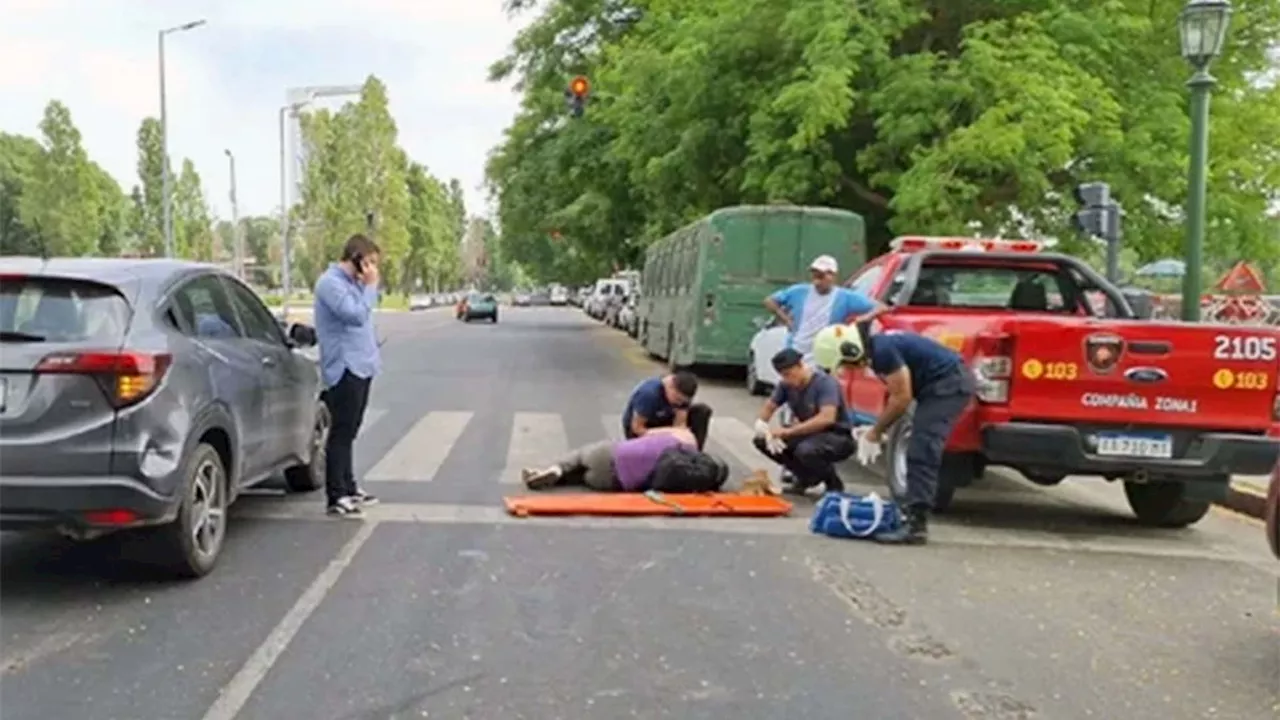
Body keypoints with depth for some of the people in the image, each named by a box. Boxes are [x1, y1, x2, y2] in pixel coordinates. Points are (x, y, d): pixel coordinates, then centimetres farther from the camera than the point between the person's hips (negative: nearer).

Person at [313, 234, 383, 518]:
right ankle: (336, 497, -2)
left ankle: (348, 488, 25)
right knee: (341, 433, -6)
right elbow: (356, 314, -22)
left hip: (361, 366, 10)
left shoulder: (352, 282, 16)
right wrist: (370, 286, -14)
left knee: (348, 432, 16)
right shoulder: (330, 282, -13)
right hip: (344, 368, -10)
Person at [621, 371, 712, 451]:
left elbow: (679, 424, -19)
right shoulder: (649, 393, -36)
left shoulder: (683, 393, -20)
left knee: (703, 411, -11)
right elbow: (637, 427, -28)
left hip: (662, 419, 6)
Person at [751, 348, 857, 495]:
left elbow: (827, 418, -37)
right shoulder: (787, 384, -4)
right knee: (762, 441, -7)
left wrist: (788, 431, -38)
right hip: (810, 434, 7)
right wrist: (761, 424, -18)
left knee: (806, 450, -38)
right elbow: (769, 407, 7)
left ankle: (834, 483, -7)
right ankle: (806, 476, 9)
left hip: (838, 438, -7)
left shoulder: (825, 383, -24)